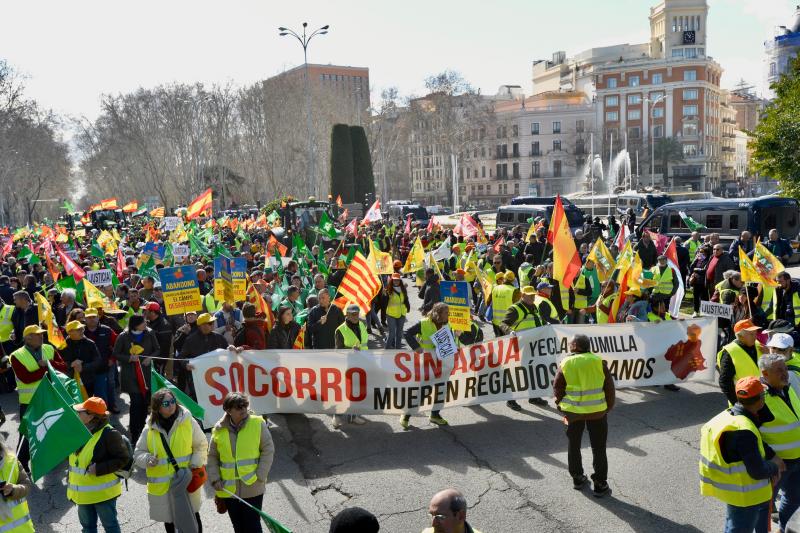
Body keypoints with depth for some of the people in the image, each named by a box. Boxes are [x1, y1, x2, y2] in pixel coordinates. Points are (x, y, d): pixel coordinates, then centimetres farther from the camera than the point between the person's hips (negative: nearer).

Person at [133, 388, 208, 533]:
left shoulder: (188, 422, -7)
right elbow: (138, 454, 6)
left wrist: (196, 463, -13)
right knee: (169, 520, 19)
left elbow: (202, 445, 2)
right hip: (161, 487, 2)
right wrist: (147, 459, -15)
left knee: (193, 517, 12)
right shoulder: (149, 429, -3)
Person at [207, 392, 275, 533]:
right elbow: (212, 457, 8)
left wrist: (260, 476, -12)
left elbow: (268, 451, -6)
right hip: (229, 489, 3)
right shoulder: (219, 430, -1)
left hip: (252, 487, -3)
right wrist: (215, 479, -4)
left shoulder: (257, 424, -8)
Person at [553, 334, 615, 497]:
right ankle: (600, 485, 13)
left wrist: (562, 405, 9)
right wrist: (608, 408, 9)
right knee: (598, 449, 10)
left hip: (573, 411, 0)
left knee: (574, 446, 18)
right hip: (597, 411, 0)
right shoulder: (598, 361, -5)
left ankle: (577, 479, 28)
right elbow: (609, 387, -2)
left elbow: (557, 388, -5)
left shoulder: (565, 364, -5)